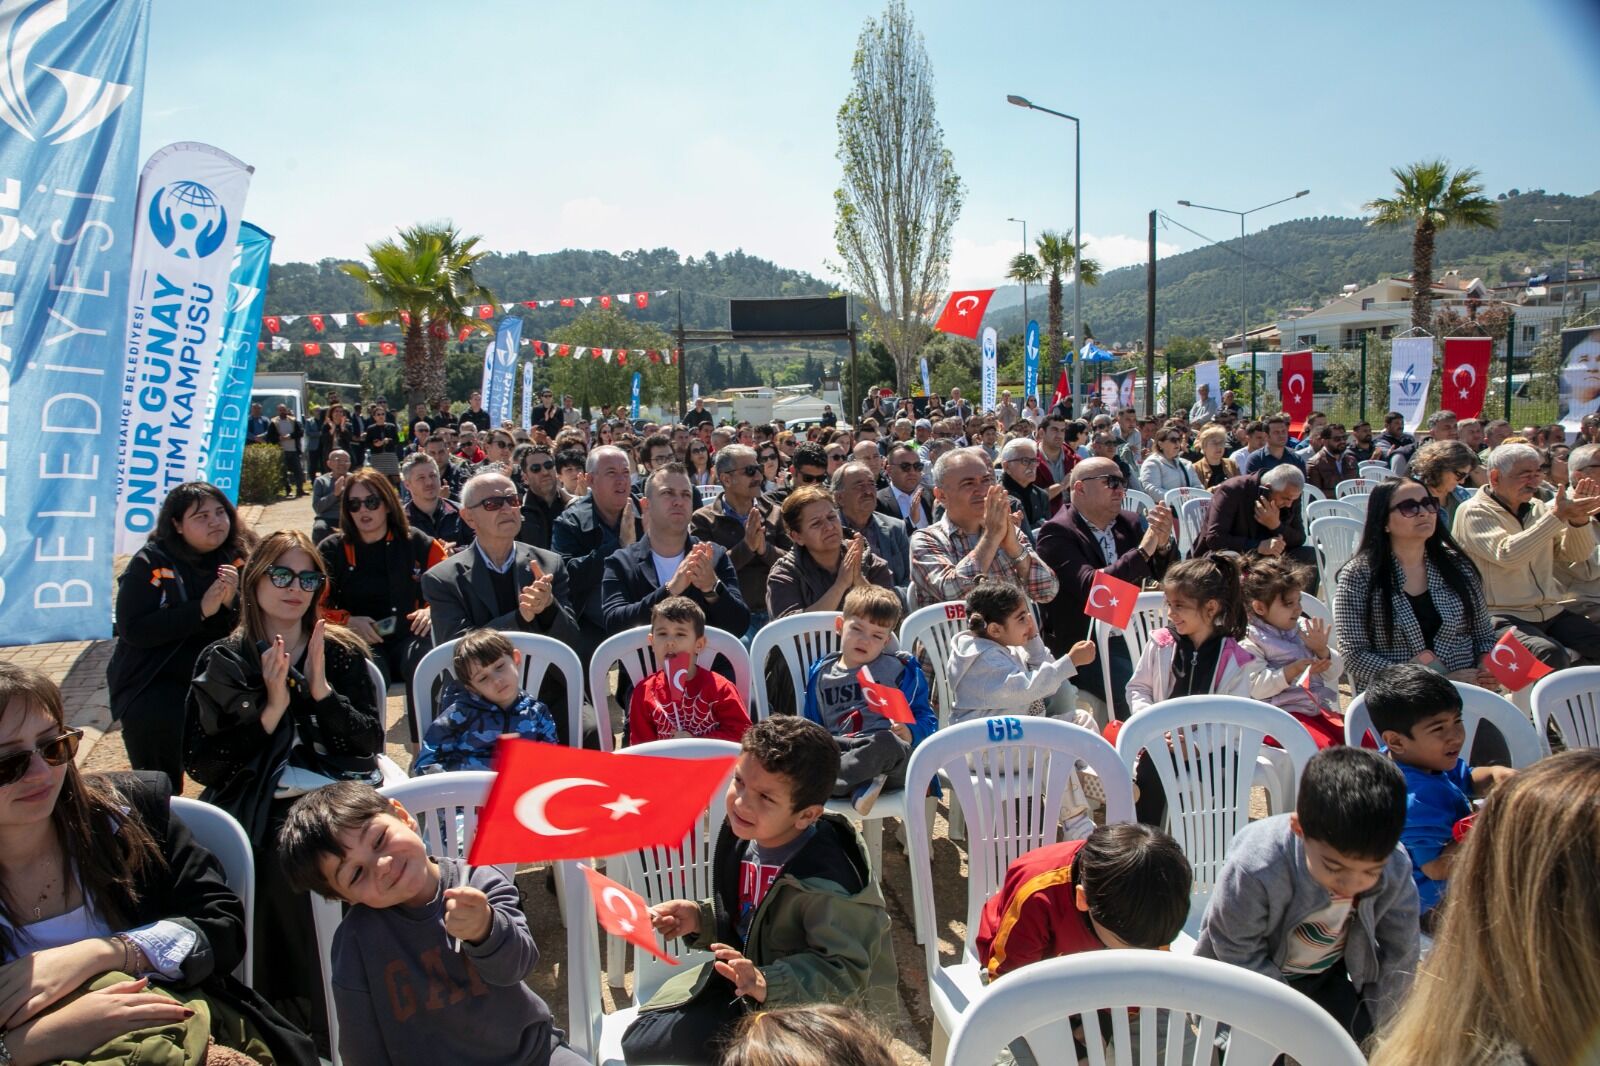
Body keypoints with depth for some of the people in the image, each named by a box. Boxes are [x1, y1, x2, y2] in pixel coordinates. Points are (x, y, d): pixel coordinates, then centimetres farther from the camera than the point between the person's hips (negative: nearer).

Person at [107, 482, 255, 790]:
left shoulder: (239, 559, 1)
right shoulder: (151, 563, -9)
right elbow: (133, 630, -18)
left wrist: (231, 604, -20)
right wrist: (201, 610, -24)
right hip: (154, 682, -3)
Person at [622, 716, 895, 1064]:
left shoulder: (826, 880, -30)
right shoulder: (744, 835, -6)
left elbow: (844, 972, -30)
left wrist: (768, 984, -41)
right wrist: (701, 918, -6)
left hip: (803, 1012, -7)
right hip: (746, 991, 8)